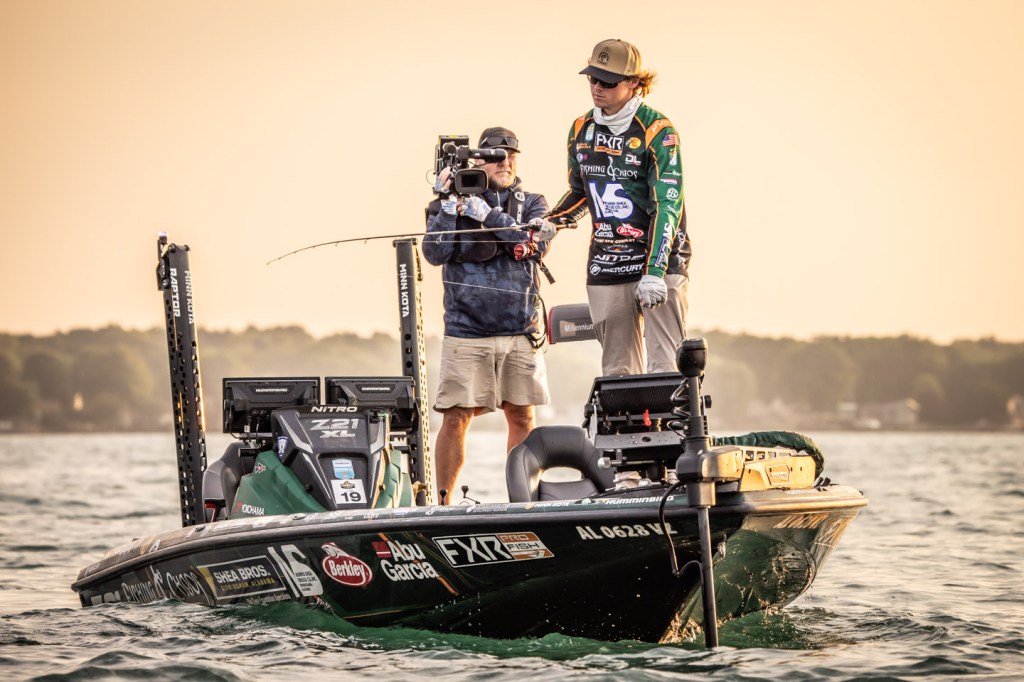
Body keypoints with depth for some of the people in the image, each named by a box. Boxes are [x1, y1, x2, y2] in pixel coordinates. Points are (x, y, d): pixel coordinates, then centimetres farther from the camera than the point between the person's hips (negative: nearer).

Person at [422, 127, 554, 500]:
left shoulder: (532, 204, 11)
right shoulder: (449, 203, 6)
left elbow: (535, 244, -9)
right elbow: (436, 252, -7)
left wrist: (487, 214, -15)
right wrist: (447, 204, -16)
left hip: (520, 331, 2)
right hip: (466, 333, -2)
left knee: (522, 418, 5)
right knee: (456, 418, -6)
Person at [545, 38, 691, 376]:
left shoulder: (657, 131, -11)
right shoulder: (581, 130, 7)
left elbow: (667, 205, -18)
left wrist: (654, 272, -27)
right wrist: (548, 224, 4)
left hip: (659, 260, -5)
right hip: (606, 267, 5)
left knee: (665, 367, -12)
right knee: (617, 371, 4)